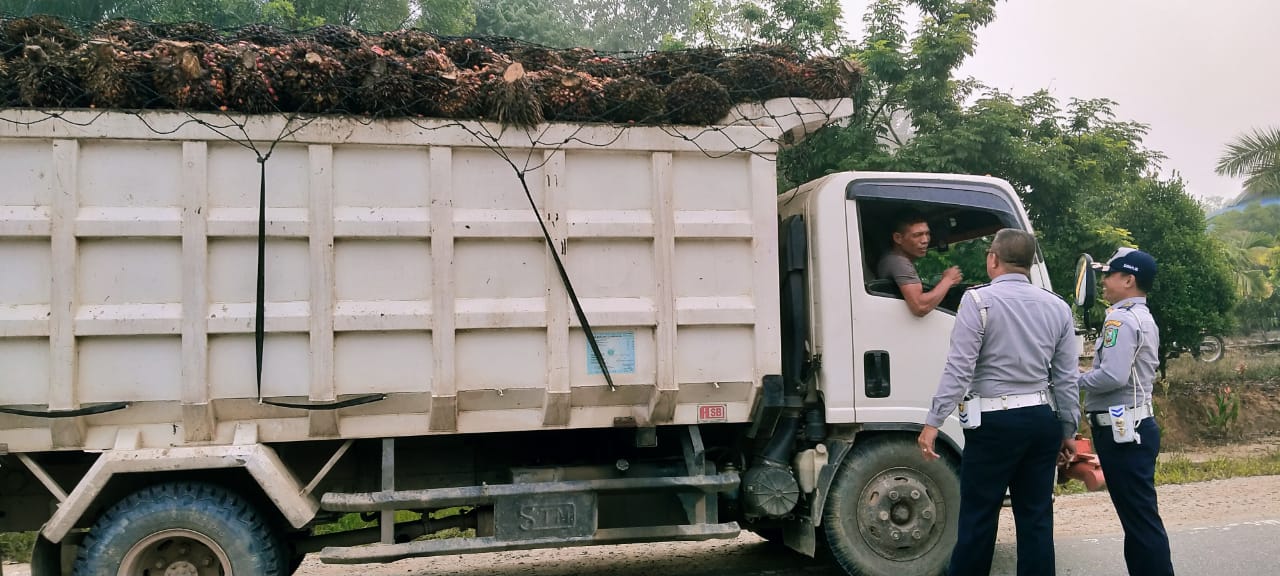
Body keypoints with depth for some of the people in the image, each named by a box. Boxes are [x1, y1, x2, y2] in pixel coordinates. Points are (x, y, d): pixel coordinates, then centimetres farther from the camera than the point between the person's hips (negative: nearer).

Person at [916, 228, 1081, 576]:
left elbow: (959, 369, -14)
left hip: (996, 422, -5)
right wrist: (1069, 430, 17)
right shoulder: (1057, 307, 9)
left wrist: (933, 422, -12)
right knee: (1036, 517, 11)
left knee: (978, 517, 2)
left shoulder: (979, 300, -7)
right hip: (1042, 420, 5)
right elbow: (1067, 379, 9)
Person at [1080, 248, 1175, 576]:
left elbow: (1113, 377, -24)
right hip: (1132, 427, 11)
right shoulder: (1143, 318, 18)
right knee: (1137, 515, 15)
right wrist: (1086, 378, 9)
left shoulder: (1122, 318, -15)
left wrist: (1074, 380, -8)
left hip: (1121, 430, -11)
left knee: (1139, 517, -5)